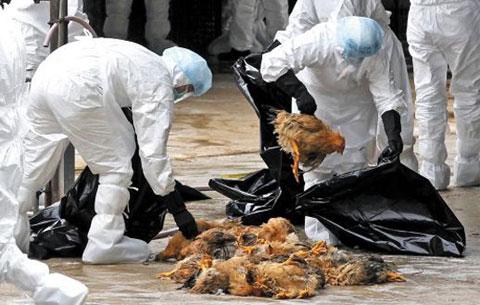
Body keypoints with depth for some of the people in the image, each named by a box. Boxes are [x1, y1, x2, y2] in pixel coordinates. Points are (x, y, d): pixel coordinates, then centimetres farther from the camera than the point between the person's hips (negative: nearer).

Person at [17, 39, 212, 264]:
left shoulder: (146, 62, 29)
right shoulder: (159, 87, 4)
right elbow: (153, 153, 0)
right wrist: (179, 211, 5)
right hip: (75, 87, -9)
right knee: (116, 164, 6)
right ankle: (103, 244, 9)